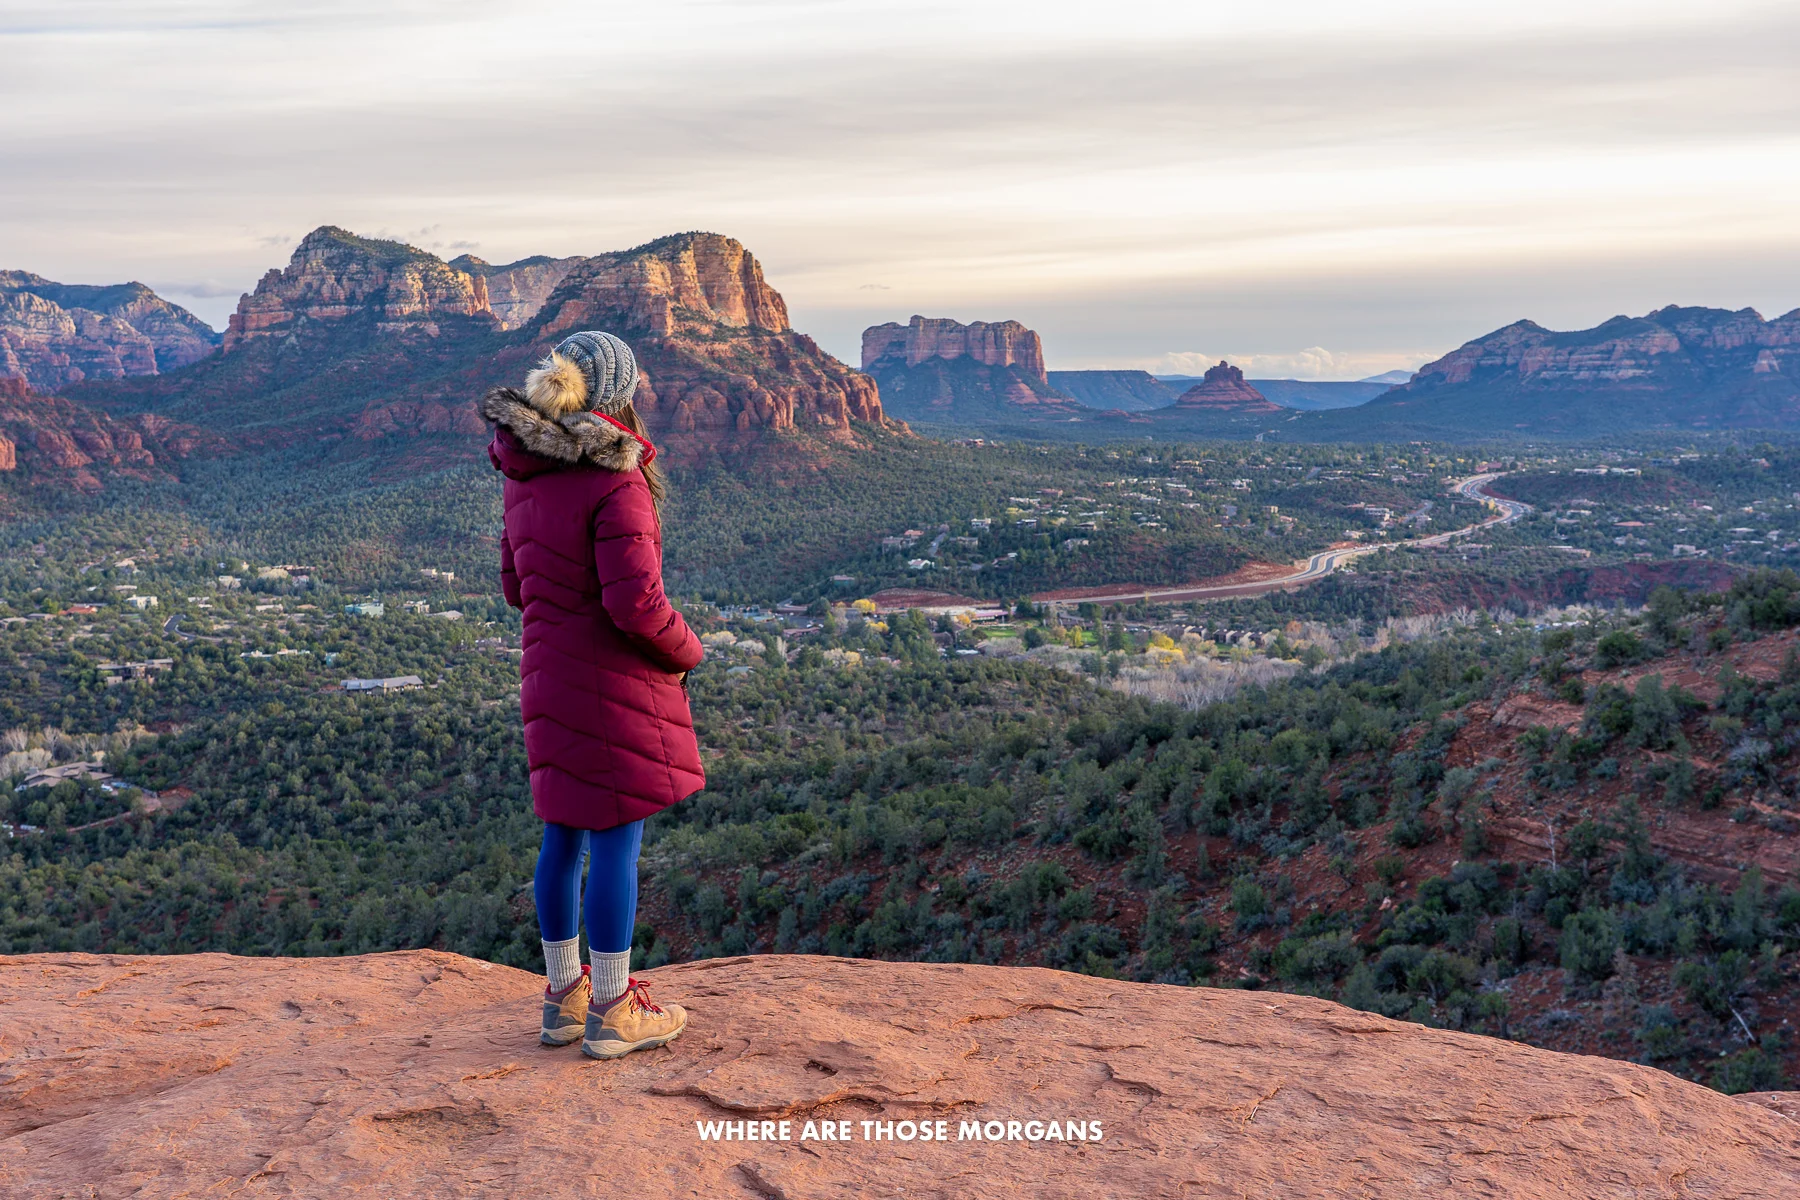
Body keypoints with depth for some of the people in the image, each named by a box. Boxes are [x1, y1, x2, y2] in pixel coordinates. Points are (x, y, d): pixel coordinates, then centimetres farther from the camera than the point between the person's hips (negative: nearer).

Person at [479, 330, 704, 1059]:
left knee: (565, 836, 15)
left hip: (549, 672, 8)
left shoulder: (524, 476, 7)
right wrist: (685, 652, -5)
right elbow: (635, 602, -22)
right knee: (618, 838, 1)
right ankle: (612, 1013, 11)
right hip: (615, 683, -8)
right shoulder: (615, 484, -18)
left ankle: (566, 997, 27)